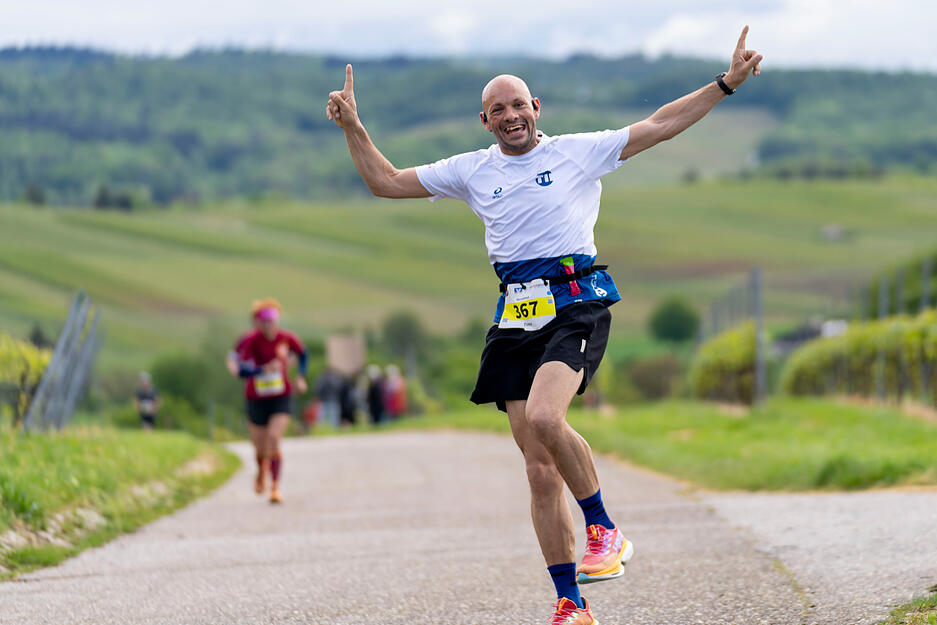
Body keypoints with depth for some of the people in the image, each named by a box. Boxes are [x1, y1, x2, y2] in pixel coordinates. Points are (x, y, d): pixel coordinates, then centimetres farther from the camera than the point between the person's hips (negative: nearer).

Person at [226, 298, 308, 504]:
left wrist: (301, 377, 5)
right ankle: (261, 471, 46)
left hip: (281, 399, 0)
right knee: (260, 447, 9)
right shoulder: (251, 341, -15)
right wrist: (263, 369, -37)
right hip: (257, 400, 0)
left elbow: (302, 354, 15)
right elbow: (240, 370, -23)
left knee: (274, 439, -21)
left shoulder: (287, 338, -7)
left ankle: (275, 487, -19)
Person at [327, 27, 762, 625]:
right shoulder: (472, 171, 14)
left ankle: (605, 530, -10)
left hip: (576, 305, -4)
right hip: (515, 318, 4)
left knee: (543, 418, -30)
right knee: (540, 467, 1)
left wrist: (726, 83, -1)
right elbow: (387, 182, 19)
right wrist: (353, 127, 9)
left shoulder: (578, 151, 4)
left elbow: (660, 125, 5)